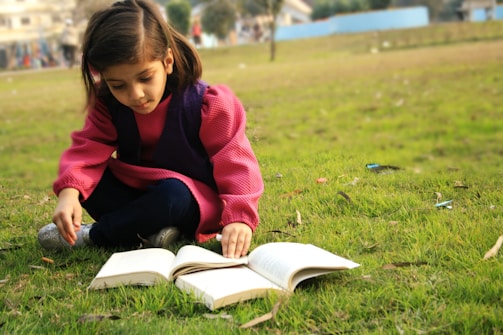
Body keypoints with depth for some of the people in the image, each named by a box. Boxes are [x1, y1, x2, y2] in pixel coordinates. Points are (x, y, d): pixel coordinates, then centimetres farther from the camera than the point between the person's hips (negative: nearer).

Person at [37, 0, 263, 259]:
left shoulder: (208, 105, -20)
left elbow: (235, 165, -23)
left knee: (173, 195, -38)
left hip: (195, 201, -4)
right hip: (137, 194, 4)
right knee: (85, 178, -17)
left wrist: (239, 217, -39)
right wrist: (69, 191, -38)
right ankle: (147, 234, -25)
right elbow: (89, 148, -18)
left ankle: (92, 235, -17)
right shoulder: (108, 104, -8)